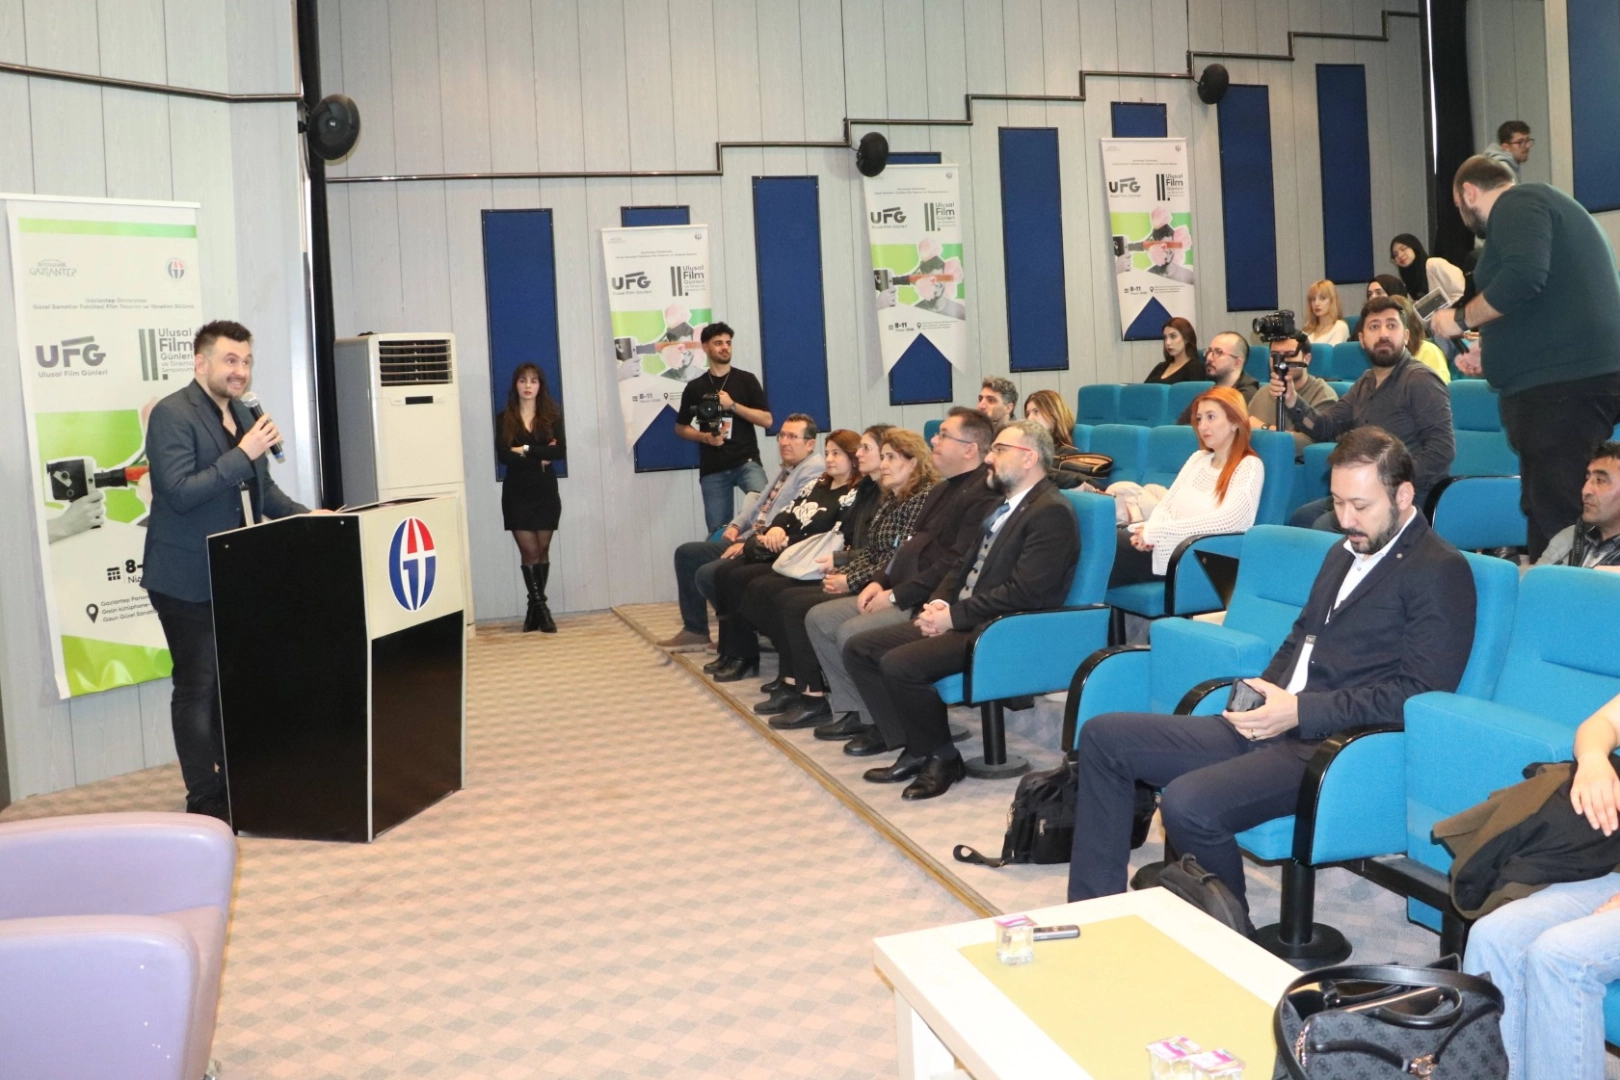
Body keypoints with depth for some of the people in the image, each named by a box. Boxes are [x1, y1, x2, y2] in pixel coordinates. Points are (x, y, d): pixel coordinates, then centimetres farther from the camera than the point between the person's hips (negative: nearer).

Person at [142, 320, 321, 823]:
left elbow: (261, 488, 20)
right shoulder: (172, 414, -13)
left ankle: (234, 784, 25)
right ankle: (206, 801, 10)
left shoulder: (241, 414, 12)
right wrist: (243, 454, -23)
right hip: (188, 579, -8)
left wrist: (304, 516, 5)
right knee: (197, 688, 1)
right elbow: (179, 492, -23)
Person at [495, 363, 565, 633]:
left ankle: (535, 608, 15)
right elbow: (502, 456, -10)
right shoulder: (504, 419, 2)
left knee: (542, 550, 4)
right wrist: (540, 458, -13)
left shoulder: (552, 415, 4)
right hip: (516, 492, -1)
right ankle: (540, 607, 5)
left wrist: (526, 450, -15)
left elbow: (561, 451, -9)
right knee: (529, 550, -4)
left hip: (545, 490, 1)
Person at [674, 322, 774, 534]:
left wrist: (732, 405, -12)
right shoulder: (695, 387, 8)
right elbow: (680, 427, 14)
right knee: (718, 531, 3)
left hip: (746, 461, -2)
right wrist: (704, 437, -5)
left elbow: (767, 420, -2)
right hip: (713, 469, 2)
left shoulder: (746, 380, 5)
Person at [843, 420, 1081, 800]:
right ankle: (916, 747, 5)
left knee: (899, 664, -28)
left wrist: (954, 615, -17)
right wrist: (939, 603, 0)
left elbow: (1024, 592, -21)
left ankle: (941, 756, -6)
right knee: (858, 649, 1)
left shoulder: (1051, 512, -12)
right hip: (962, 620, 10)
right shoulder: (1005, 505, 18)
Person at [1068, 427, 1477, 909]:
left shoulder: (1440, 571, -6)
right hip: (1268, 727, 9)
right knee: (1102, 735, 0)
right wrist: (1264, 693, 7)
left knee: (1188, 803, -32)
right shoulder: (1347, 552, 20)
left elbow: (1419, 690, -15)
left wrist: (1301, 710, -18)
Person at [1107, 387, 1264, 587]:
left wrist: (1157, 532, -19)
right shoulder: (1198, 458, 19)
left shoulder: (1249, 466, -4)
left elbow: (1229, 520, -18)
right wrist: (1152, 530, -12)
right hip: (1166, 543, 7)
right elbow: (1166, 505, 13)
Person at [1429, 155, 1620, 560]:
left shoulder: (1516, 203, -1)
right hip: (1584, 375, 10)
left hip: (1561, 383, -10)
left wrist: (1461, 318, -6)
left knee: (1556, 524, -12)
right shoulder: (1543, 204, 29)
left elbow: (1524, 277, -20)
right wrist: (1493, 354, 30)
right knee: (1551, 512, 11)